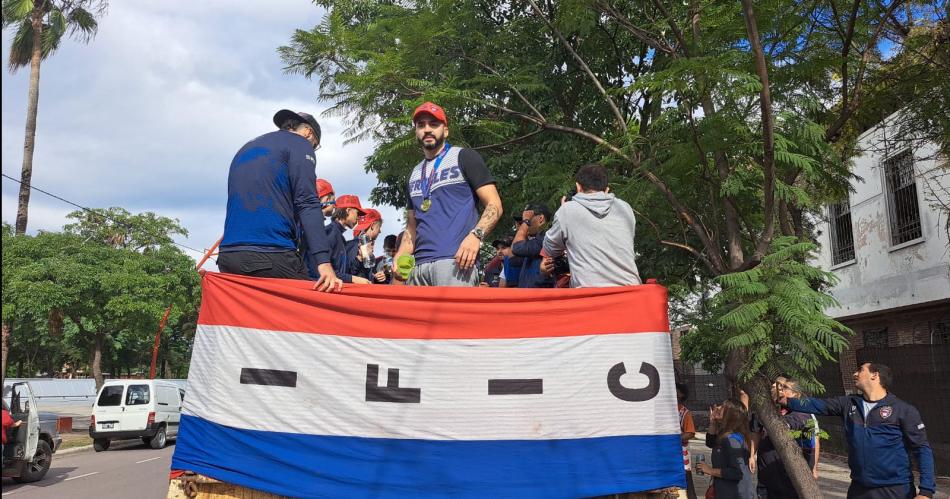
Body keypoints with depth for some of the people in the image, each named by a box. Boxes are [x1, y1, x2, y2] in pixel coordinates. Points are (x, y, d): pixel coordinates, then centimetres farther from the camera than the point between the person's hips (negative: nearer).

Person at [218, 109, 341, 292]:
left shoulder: (246, 149, 27)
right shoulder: (299, 144, 5)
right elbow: (307, 204, -9)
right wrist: (323, 261, -18)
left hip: (228, 256, 7)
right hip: (270, 256, -7)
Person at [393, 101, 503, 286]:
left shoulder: (463, 157, 7)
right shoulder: (415, 173, 23)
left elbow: (494, 205, -1)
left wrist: (475, 235, -18)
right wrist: (400, 257, 7)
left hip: (454, 260, -6)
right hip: (418, 264, 6)